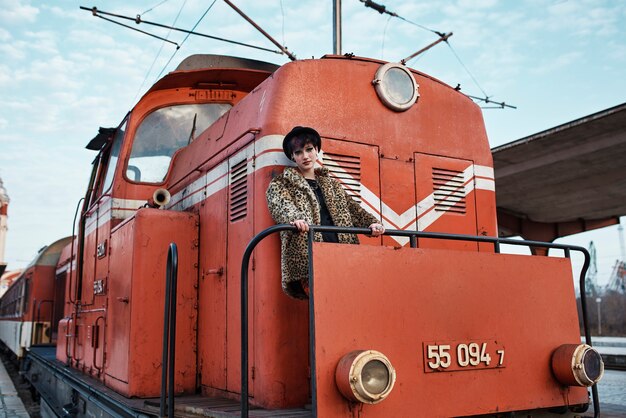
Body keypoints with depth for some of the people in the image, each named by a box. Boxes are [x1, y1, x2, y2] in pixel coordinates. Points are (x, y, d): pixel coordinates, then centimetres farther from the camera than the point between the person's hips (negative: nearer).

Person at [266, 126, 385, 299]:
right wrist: (295, 218, -30)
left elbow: (351, 207, 20)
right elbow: (282, 204, -8)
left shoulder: (331, 183, 27)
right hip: (307, 255, -4)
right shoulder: (281, 183, 12)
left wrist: (371, 222, 0)